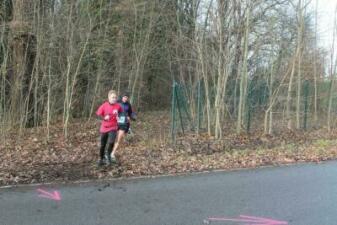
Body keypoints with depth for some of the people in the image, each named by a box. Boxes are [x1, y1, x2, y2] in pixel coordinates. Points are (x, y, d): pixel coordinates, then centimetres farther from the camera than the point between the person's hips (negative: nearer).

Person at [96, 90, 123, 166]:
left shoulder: (118, 106, -6)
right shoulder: (104, 105, -10)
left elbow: (121, 114, 12)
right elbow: (98, 114, -5)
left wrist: (119, 117, -4)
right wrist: (104, 118, -21)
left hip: (113, 127, 0)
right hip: (104, 128, 1)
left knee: (111, 142, -23)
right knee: (103, 145, 11)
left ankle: (108, 155, 5)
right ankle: (101, 159, 33)